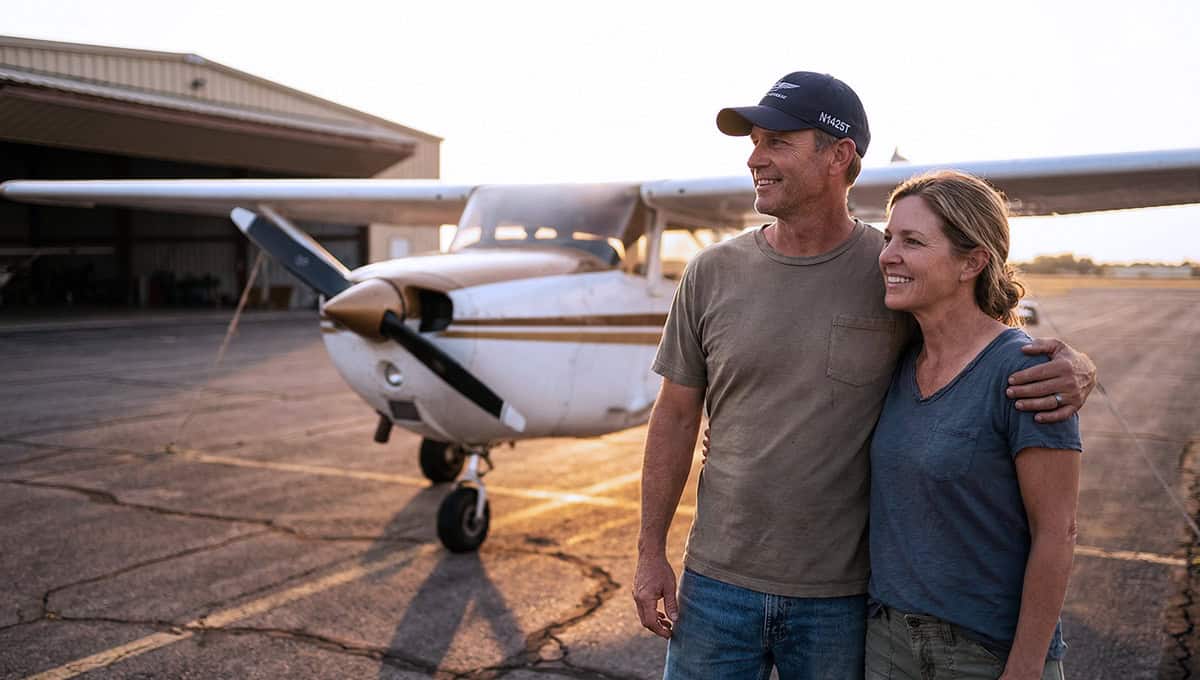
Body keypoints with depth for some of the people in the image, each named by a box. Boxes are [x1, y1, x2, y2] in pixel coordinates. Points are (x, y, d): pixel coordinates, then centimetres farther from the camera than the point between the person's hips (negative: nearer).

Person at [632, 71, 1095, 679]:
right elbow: (676, 417, 4)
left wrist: (1075, 369, -18)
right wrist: (650, 552, 3)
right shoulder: (712, 274, -1)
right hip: (717, 579, 1)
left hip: (844, 597, -1)